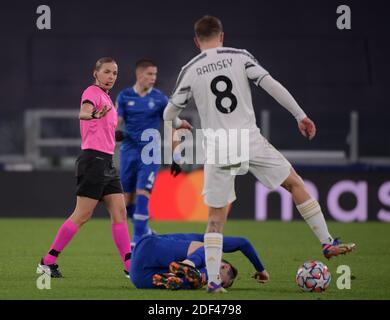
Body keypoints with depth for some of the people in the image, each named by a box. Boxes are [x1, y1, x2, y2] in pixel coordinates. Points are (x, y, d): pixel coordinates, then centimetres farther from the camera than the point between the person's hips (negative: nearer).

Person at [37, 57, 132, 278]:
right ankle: (48, 262, -3)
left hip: (107, 163, 9)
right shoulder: (93, 92, -9)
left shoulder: (106, 97, 19)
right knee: (82, 215, -8)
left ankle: (130, 266, -1)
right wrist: (94, 115, -52)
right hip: (93, 159, -9)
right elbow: (83, 112, -32)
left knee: (120, 212, 2)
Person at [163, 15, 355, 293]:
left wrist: (178, 124, 33)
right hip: (251, 143, -1)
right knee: (295, 183, 16)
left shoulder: (190, 70, 4)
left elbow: (169, 114, 10)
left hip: (218, 152, 1)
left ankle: (213, 280, 1)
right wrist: (300, 116, 0)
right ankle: (328, 244, 15)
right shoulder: (240, 57, 2)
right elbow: (273, 86, -6)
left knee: (216, 218, 9)